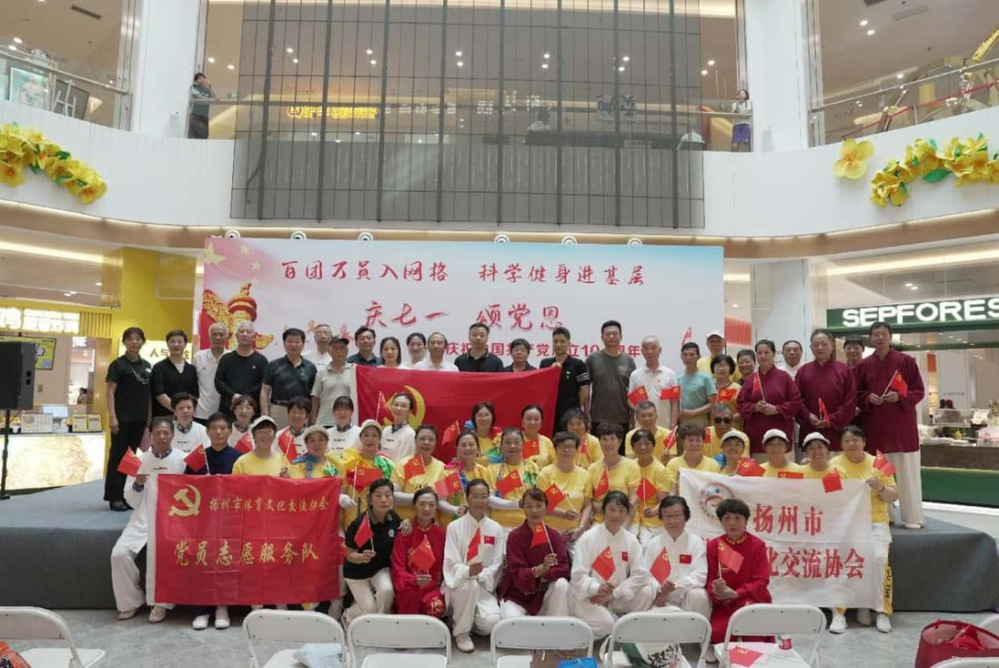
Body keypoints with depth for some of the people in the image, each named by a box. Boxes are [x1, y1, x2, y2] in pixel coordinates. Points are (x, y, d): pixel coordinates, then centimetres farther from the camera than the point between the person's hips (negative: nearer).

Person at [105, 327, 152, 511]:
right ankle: (115, 496, 7)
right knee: (118, 456, 0)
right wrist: (112, 417, -16)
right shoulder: (118, 365, -4)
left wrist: (150, 417, 11)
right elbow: (110, 392, -8)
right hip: (123, 418, -5)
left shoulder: (146, 366, 11)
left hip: (140, 419, 5)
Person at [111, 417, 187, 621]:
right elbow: (131, 501, 9)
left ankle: (161, 603, -4)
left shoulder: (183, 459, 1)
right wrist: (137, 484, -10)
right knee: (119, 553, -16)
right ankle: (130, 601, 7)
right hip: (144, 519, 3)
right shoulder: (140, 460, 8)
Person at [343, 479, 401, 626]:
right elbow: (350, 555, -18)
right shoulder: (359, 524, -27)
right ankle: (348, 617, 28)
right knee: (370, 609, -6)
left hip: (381, 568, 3)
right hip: (357, 571, -3)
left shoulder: (394, 518, -13)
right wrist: (362, 557, -41)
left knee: (386, 590, -25)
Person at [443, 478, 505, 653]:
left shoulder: (496, 529, 3)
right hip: (459, 584, -2)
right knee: (469, 584, -37)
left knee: (491, 623, -24)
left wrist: (480, 576, -17)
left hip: (484, 587, 2)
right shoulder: (454, 527, -5)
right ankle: (460, 631, -11)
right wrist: (467, 572, -32)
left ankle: (469, 618, 13)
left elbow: (496, 564, 1)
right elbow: (451, 564, -11)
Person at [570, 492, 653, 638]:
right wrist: (596, 588, -34)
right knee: (605, 624, -31)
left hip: (618, 597, 5)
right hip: (589, 597, -5)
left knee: (646, 594, -18)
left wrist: (614, 594, -14)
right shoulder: (588, 538, -10)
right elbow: (578, 575, -14)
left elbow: (640, 574, -5)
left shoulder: (631, 540, 2)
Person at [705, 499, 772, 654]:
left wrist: (736, 594, -22)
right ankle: (716, 646, 14)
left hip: (752, 598, -1)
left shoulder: (757, 545, -3)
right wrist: (717, 592, -23)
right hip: (724, 602, 1)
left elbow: (761, 581, -8)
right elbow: (710, 578, 1)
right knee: (717, 633, -25)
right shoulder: (713, 545, 2)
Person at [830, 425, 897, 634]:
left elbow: (894, 497, 7)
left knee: (879, 557, -25)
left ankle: (883, 611, -9)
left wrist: (880, 488, -12)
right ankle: (839, 612, -17)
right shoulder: (835, 464, 6)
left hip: (875, 522, 1)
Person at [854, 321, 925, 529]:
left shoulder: (906, 361, 0)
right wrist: (868, 398, -10)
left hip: (903, 425, -2)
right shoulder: (863, 366, 6)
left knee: (907, 473, 1)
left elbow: (919, 391, 1)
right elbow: (856, 395, 10)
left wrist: (900, 397, -16)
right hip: (875, 426, 2)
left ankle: (913, 517, 10)